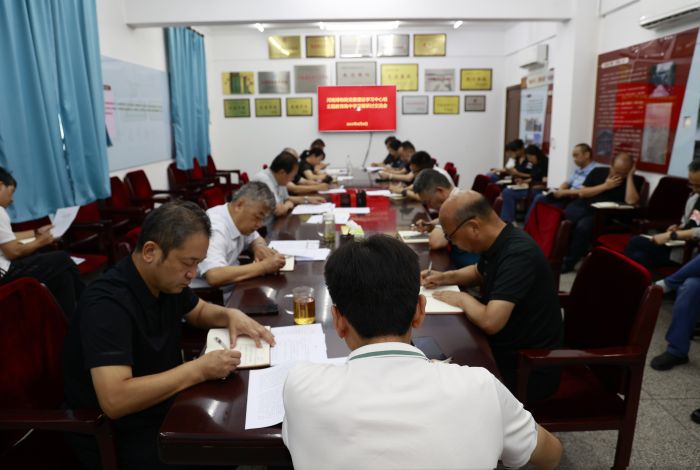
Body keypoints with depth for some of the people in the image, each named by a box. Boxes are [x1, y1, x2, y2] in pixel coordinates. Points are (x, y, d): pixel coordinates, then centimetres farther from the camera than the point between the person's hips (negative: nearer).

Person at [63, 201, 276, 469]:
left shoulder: (167, 280, -4)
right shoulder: (108, 304, -28)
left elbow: (199, 311, 16)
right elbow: (115, 400, -35)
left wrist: (231, 315, -6)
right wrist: (199, 369, -31)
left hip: (162, 406, 7)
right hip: (116, 434, -7)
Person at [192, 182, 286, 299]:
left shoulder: (237, 219, -1)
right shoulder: (214, 228, -26)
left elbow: (256, 239, 18)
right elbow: (214, 276, -39)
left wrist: (259, 247, -6)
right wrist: (264, 266, -32)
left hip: (230, 291, 8)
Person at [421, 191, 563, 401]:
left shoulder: (518, 254, -29)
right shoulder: (498, 243, 0)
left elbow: (491, 322, -36)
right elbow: (479, 272, 22)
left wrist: (463, 299, -16)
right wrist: (445, 277, 4)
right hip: (507, 348, 8)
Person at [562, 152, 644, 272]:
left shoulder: (634, 180, 7)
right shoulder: (598, 171, 13)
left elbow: (631, 201, -12)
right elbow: (582, 193, 6)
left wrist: (629, 176, -9)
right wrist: (605, 186, -3)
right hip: (583, 206, 3)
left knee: (583, 225, -35)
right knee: (563, 218, -31)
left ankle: (568, 262, -19)